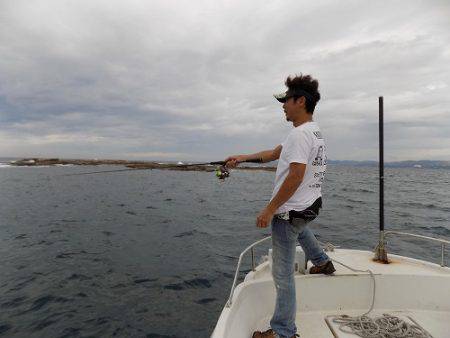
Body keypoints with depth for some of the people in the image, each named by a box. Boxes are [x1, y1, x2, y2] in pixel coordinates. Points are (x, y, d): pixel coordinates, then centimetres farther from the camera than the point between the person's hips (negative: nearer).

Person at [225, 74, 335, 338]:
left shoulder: (300, 133, -19)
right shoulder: (315, 132, 13)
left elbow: (296, 176, -27)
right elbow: (274, 153, 17)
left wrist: (269, 210, -22)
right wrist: (243, 158, 16)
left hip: (290, 212, -10)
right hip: (311, 206, 10)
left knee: (283, 274, -1)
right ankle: (323, 262, 49)